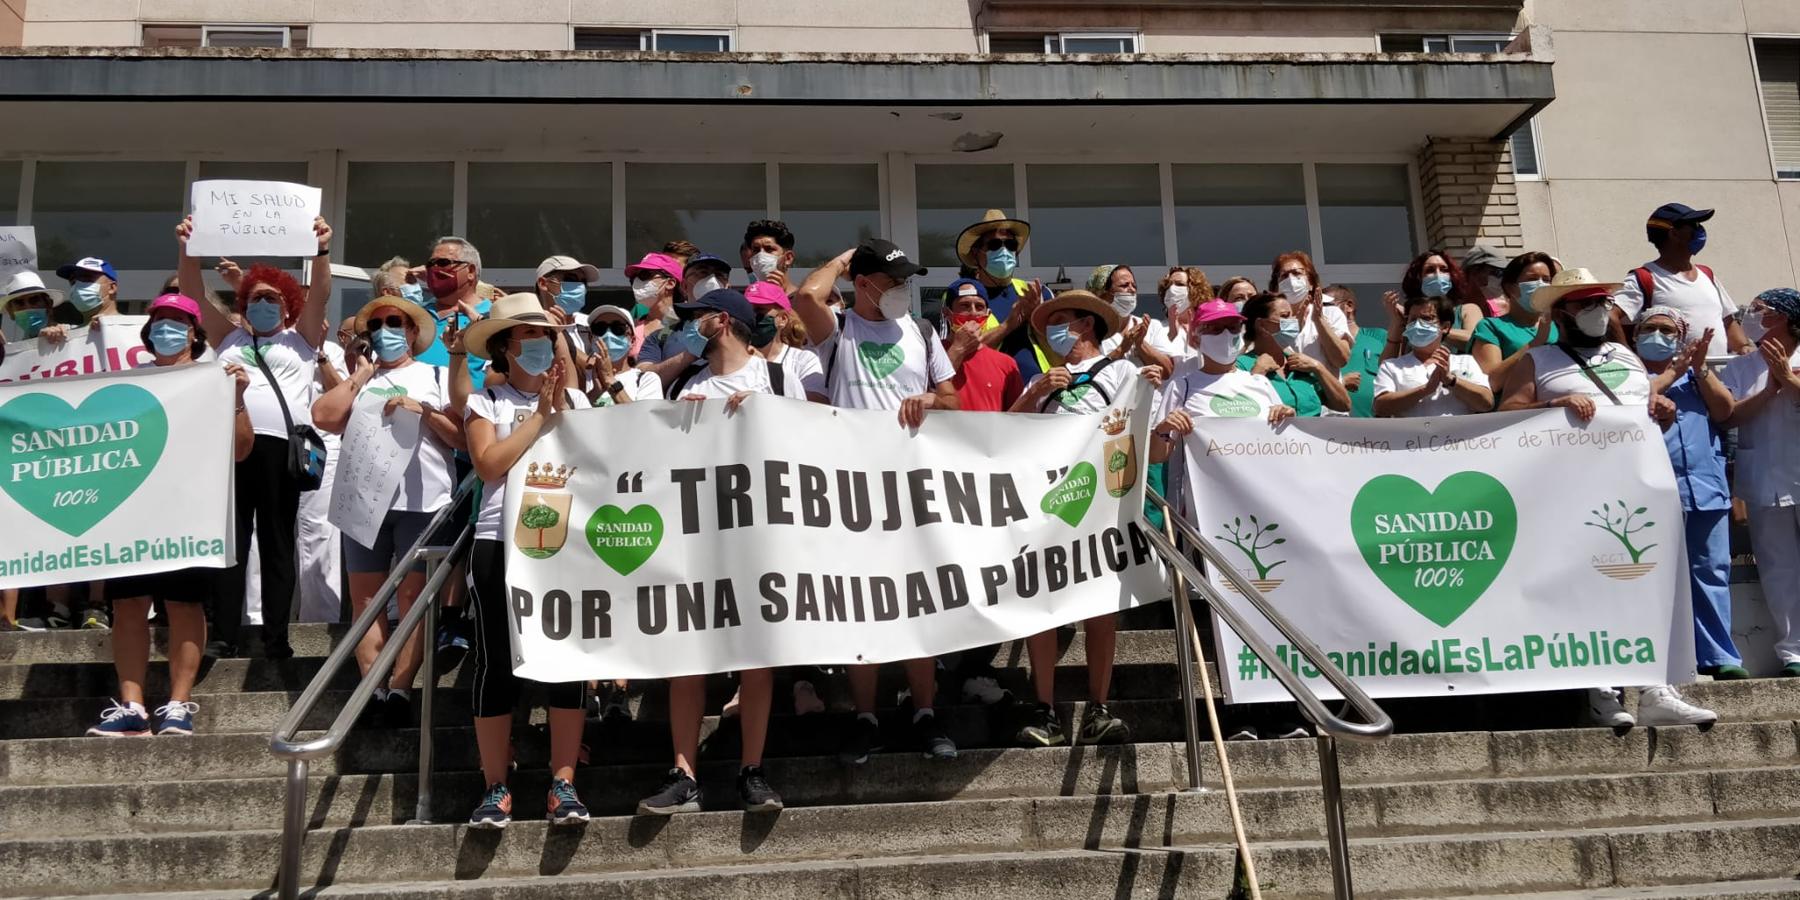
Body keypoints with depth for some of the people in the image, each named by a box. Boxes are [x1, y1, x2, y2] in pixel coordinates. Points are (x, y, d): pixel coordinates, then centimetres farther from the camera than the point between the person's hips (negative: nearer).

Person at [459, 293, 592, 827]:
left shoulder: (575, 400, 14)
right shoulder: (486, 401, 7)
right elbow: (489, 464, -9)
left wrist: (559, 410, -3)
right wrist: (541, 413, -7)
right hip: (500, 543, -2)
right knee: (497, 661, 0)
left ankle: (563, 782, 6)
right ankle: (496, 787, 8)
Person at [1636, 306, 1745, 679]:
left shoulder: (1698, 374, 23)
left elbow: (1725, 412, 9)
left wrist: (1700, 368, 1)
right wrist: (1671, 372, -3)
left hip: (1707, 488, 4)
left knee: (1712, 573, 2)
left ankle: (1717, 656, 5)